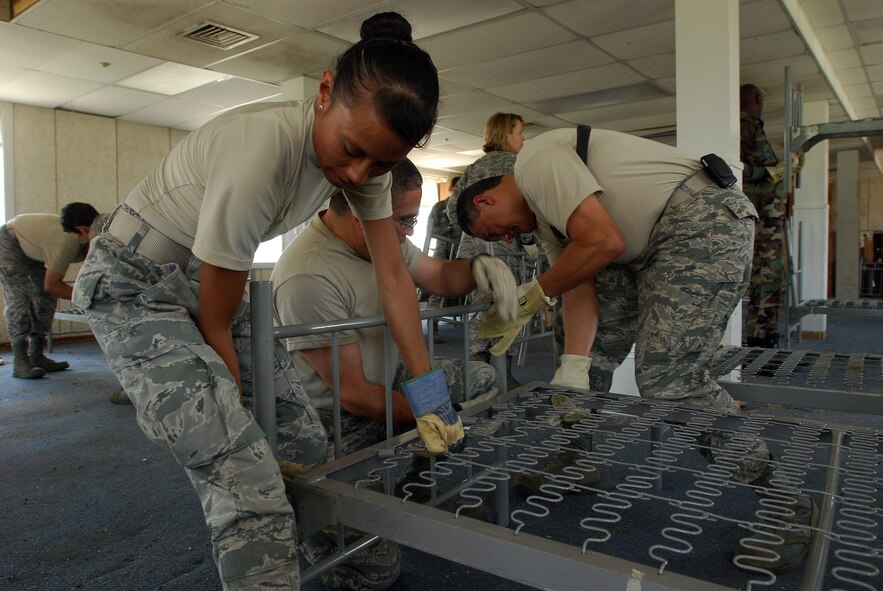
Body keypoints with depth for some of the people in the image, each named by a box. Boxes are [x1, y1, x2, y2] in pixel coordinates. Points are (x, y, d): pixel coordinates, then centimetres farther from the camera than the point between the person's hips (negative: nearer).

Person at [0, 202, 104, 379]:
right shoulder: (67, 242, -43)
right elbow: (50, 285, -36)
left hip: (33, 248, 8)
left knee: (46, 299, 3)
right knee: (19, 299, -15)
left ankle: (36, 356, 11)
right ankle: (20, 362, -14)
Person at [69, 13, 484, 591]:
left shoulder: (366, 155, -11)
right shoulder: (259, 152, -34)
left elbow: (394, 274, -4)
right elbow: (215, 321, -23)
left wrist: (430, 391, -3)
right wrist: (235, 416, -11)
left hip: (206, 279, 7)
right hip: (135, 286, -7)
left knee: (308, 448, 4)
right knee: (250, 487, -20)